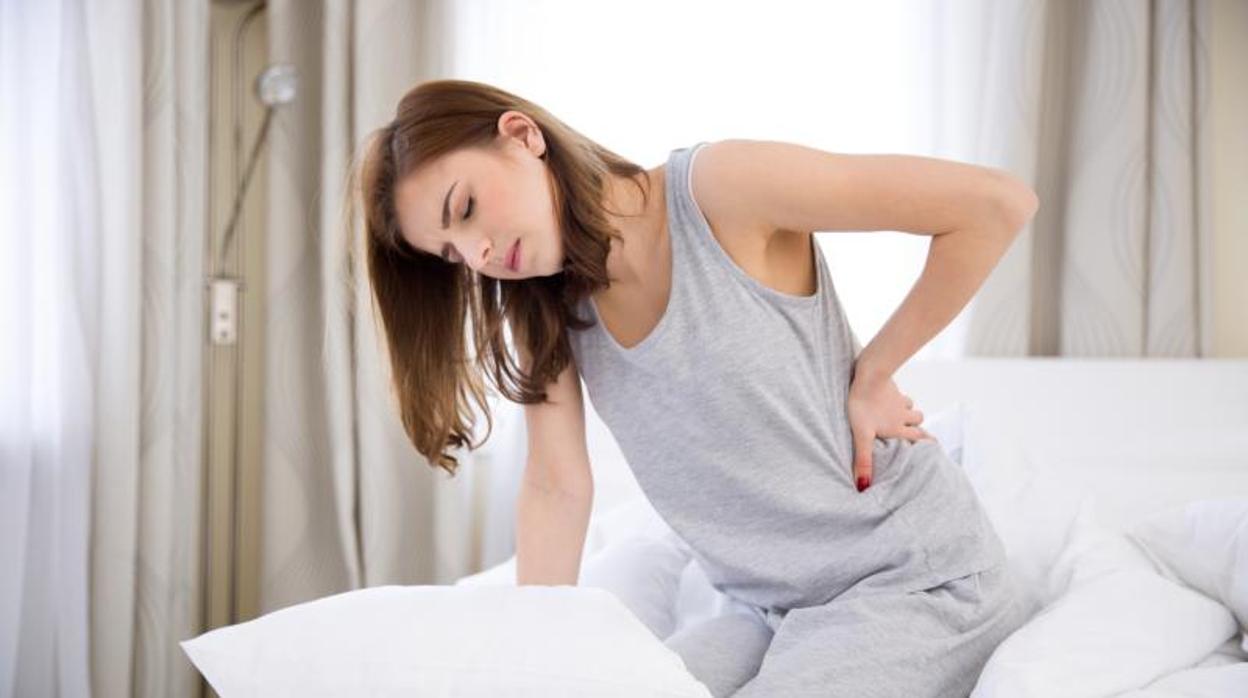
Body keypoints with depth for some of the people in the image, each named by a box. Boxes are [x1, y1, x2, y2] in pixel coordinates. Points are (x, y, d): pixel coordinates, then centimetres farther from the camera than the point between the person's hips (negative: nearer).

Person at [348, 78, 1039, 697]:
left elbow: (996, 203, -19)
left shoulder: (717, 189, -18)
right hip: (772, 615, 6)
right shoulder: (546, 309, 3)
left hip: (917, 580, -5)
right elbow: (557, 487, 1)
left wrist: (870, 375, -13)